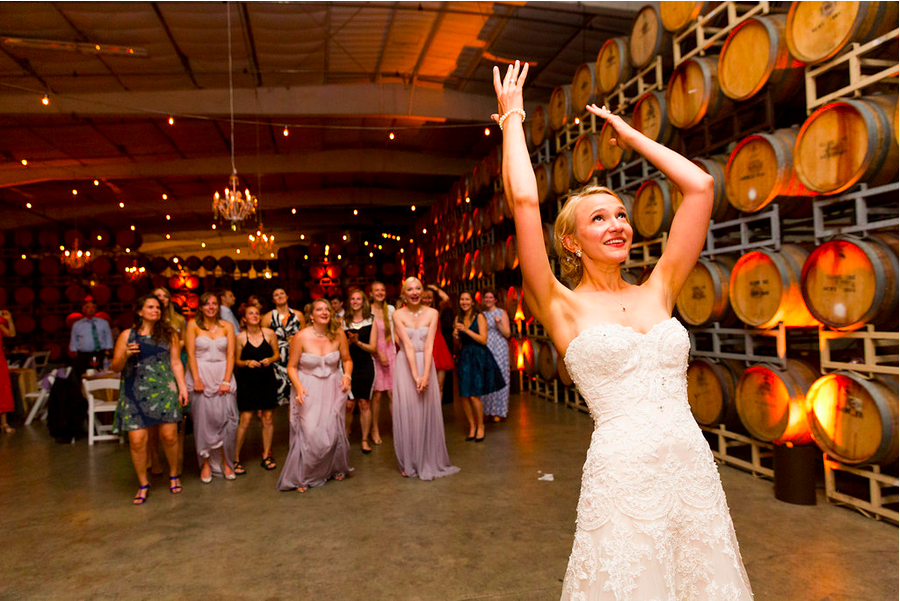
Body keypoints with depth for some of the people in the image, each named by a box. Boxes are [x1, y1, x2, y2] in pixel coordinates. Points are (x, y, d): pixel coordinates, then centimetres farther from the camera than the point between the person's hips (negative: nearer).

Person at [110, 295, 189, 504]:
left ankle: (174, 475, 21)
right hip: (135, 393, 0)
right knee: (136, 440, -3)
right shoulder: (127, 335, 8)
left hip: (164, 390, 0)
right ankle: (143, 484, 16)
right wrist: (126, 356, -12)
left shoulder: (168, 334, 11)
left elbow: (176, 363, 10)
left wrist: (182, 387, 1)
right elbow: (115, 367, 8)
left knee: (169, 435, -3)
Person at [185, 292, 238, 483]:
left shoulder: (227, 326, 6)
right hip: (201, 375, -1)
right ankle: (206, 464, 12)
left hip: (222, 375, 1)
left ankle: (225, 461, 10)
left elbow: (230, 355, 2)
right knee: (203, 419, 1)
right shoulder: (193, 325, 2)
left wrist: (226, 380, -7)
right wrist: (197, 380, -11)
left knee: (225, 418, -3)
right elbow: (191, 354, -3)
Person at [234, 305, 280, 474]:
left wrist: (270, 360, -13)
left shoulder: (269, 334, -1)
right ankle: (236, 458, 10)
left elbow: (277, 355, 7)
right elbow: (236, 361, 3)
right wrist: (247, 362, -17)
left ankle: (266, 455, 20)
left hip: (267, 380, 2)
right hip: (247, 382, -2)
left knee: (268, 418, 7)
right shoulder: (240, 337, -4)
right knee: (245, 420, -4)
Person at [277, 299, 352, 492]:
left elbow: (347, 360, 8)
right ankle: (301, 478, 13)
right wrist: (298, 386, -19)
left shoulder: (338, 334, -5)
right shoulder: (301, 337, -12)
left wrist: (347, 375, -9)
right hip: (308, 390, -2)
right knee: (309, 433, -6)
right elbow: (292, 366, -5)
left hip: (332, 389, 2)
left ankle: (335, 469, 31)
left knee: (333, 431, 5)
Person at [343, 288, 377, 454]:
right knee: (348, 404, -2)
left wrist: (358, 342, -15)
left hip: (365, 366, -1)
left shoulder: (370, 321, 3)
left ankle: (365, 439, 12)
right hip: (348, 365, 1)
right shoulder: (344, 321, 6)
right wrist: (349, 341, -14)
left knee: (364, 403, 1)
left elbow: (372, 347, -1)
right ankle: (345, 435, 18)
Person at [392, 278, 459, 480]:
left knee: (428, 414, 4)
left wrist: (425, 375, -17)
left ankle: (429, 462, 18)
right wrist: (415, 376, -17)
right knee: (406, 414, 3)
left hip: (426, 364, 1)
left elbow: (429, 345, -8)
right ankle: (409, 464, 16)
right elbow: (408, 345, -11)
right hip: (405, 366, -1)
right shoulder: (398, 315, -3)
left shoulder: (432, 313, 1)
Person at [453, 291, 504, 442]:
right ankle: (472, 426, 18)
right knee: (463, 395, 1)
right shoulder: (458, 318, 10)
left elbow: (484, 339, -12)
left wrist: (466, 330, -19)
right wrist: (455, 336, -6)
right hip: (464, 358, 5)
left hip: (478, 358, -5)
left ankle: (480, 426, 12)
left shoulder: (479, 316, -5)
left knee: (474, 395, -8)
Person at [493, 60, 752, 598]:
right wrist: (512, 117, 0)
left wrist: (630, 135, 15)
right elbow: (524, 199, -14)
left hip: (696, 471, 5)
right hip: (622, 476, -4)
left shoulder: (658, 291, 6)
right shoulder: (562, 306, -5)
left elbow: (700, 186, 6)